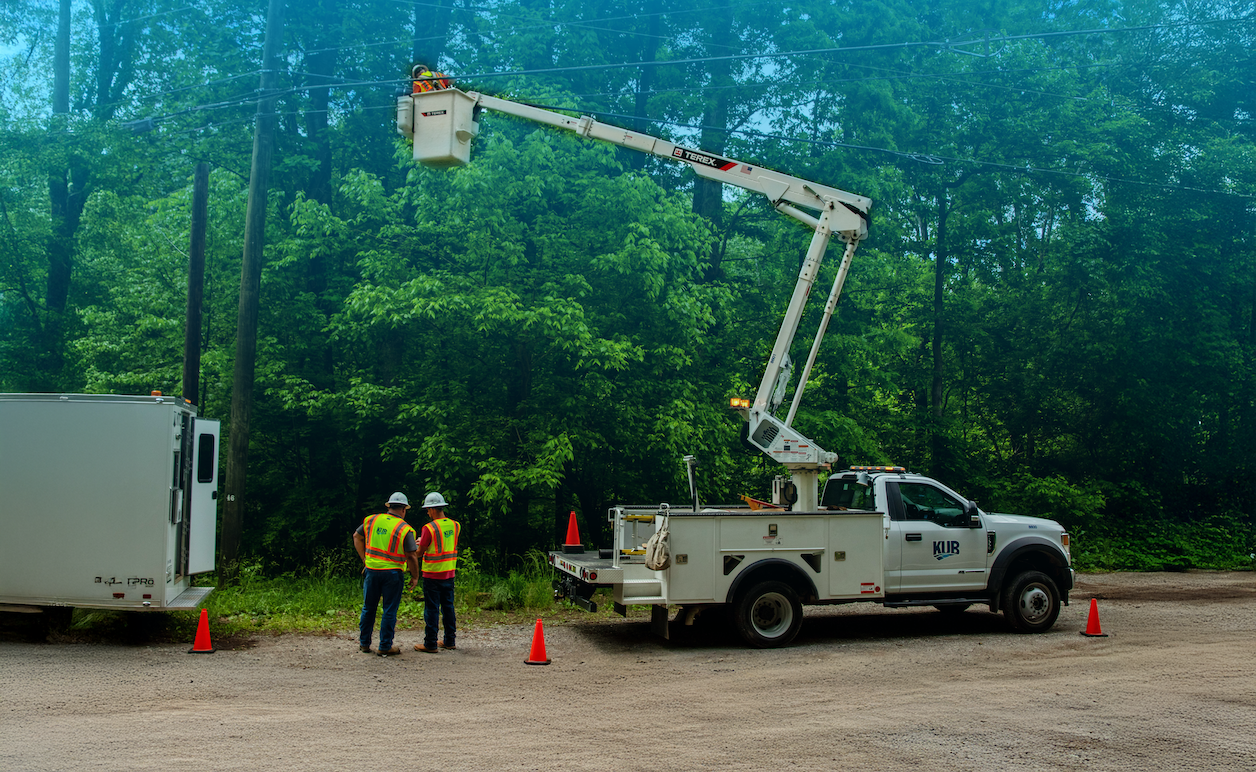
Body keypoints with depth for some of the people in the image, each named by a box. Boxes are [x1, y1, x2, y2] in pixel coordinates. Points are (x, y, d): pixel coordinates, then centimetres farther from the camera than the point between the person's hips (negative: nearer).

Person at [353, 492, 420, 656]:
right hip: (392, 574, -4)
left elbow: (357, 537, 15)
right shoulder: (405, 529, -10)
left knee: (368, 607, 16)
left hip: (371, 570, 4)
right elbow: (411, 556, -12)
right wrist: (415, 577, 0)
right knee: (389, 610, 5)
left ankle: (364, 643, 24)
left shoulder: (371, 520, 4)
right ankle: (385, 647, 9)